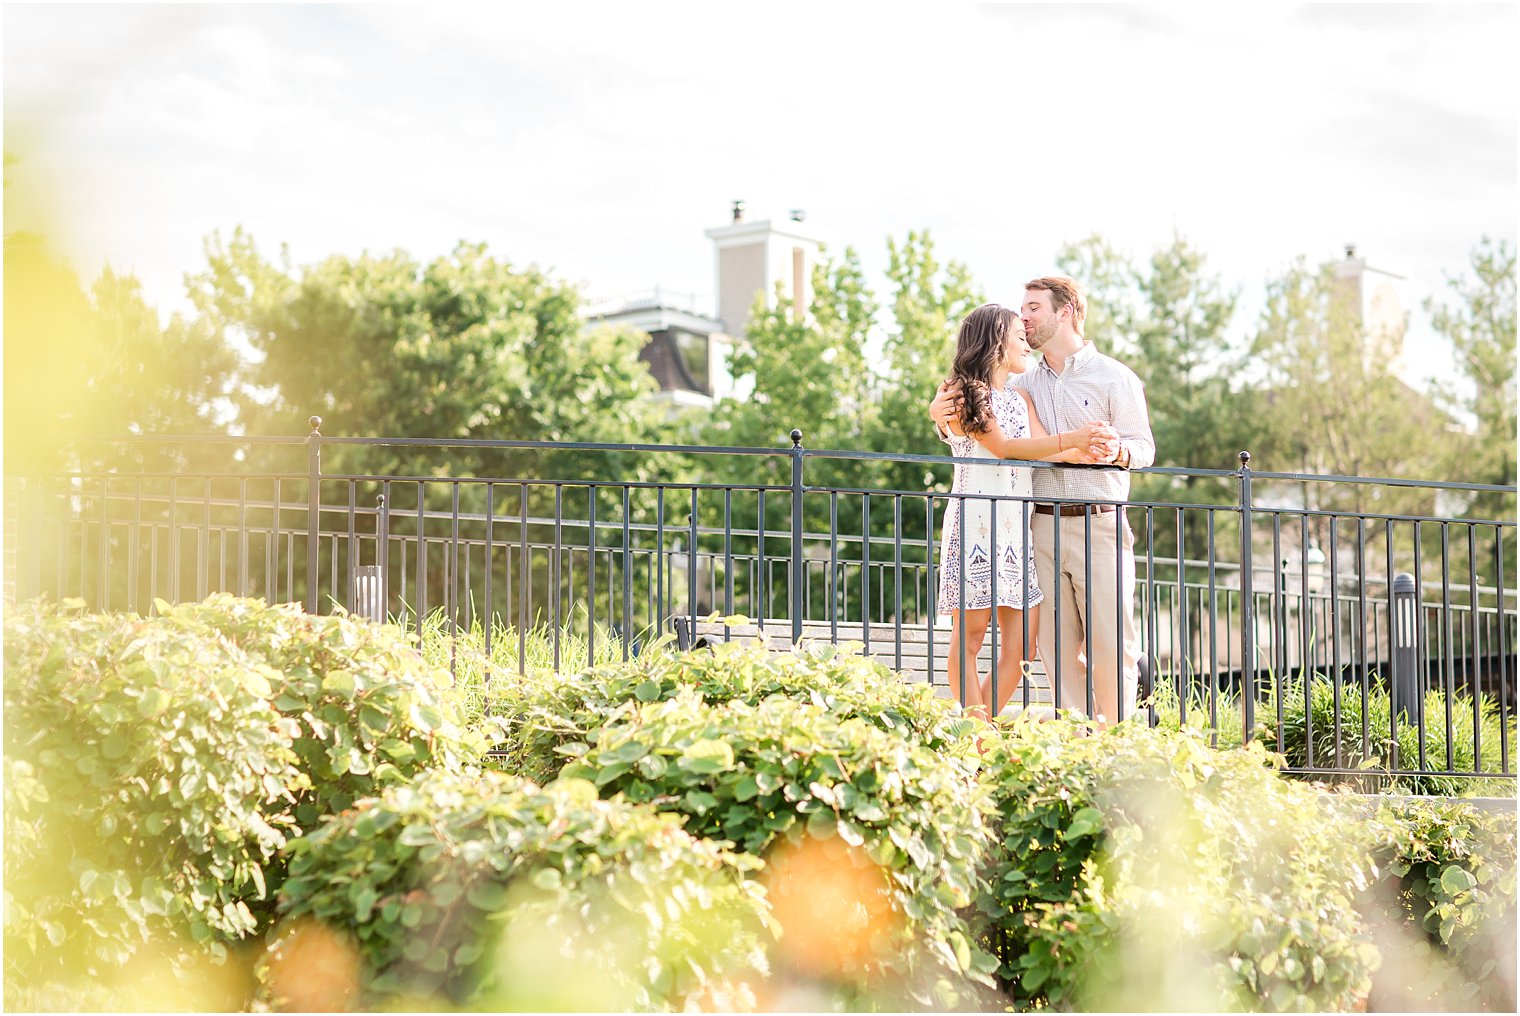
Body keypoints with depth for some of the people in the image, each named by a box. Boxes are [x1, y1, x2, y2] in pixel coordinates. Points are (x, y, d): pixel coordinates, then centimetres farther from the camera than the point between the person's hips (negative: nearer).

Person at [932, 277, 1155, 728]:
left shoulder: (1114, 377, 3)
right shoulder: (1024, 385, 16)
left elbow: (1144, 448, -3)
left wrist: (1117, 451, -26)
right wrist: (942, 415, -6)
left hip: (1100, 526, -4)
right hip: (1043, 528, 4)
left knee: (1111, 647, -5)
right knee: (1058, 648, 3)